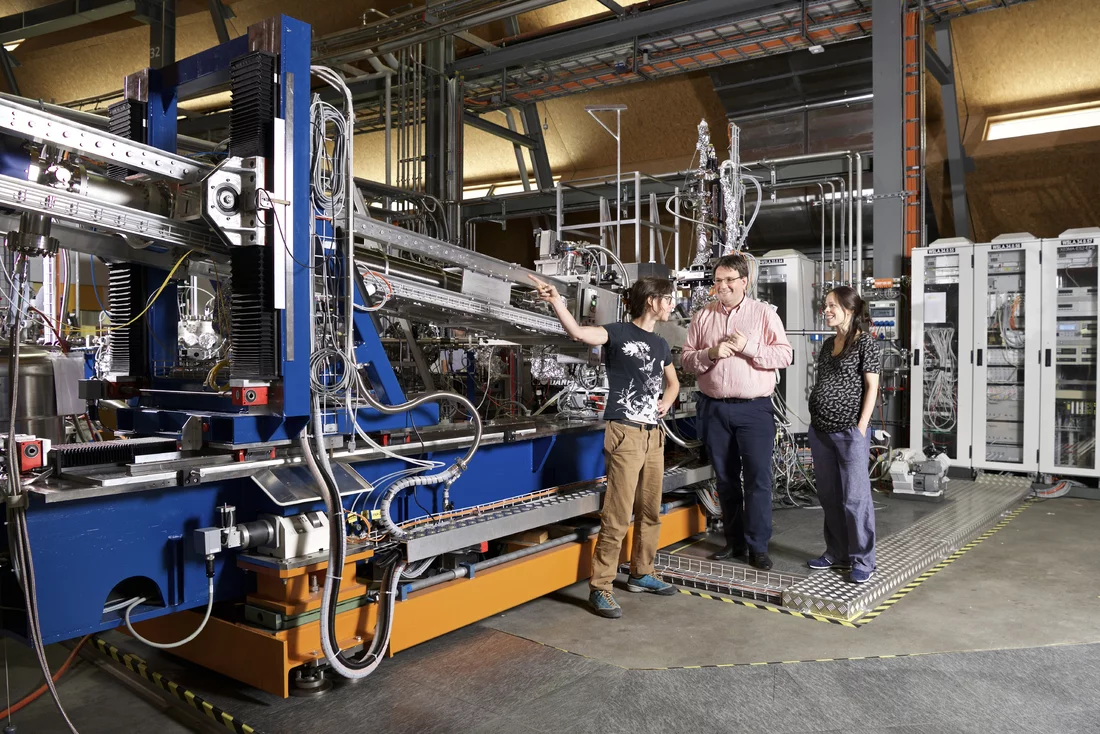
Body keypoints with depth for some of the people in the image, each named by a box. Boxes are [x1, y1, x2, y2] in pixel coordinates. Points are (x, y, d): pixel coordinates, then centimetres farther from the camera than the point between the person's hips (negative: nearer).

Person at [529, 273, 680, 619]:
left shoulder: (660, 344, 15)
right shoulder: (619, 333, -7)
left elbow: (673, 382, 31)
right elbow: (577, 332, -24)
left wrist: (666, 401, 10)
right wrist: (556, 300, -37)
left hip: (653, 434, 8)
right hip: (625, 433, -7)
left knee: (650, 512, 14)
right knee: (617, 516, -8)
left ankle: (641, 574, 30)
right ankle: (600, 588, 0)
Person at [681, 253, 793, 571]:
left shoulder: (764, 313, 1)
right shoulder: (703, 316, 9)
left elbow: (785, 355, -5)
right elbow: (686, 358, 7)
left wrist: (749, 347, -15)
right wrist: (710, 354, -11)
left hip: (754, 408, -3)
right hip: (715, 409, 3)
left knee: (758, 478, -2)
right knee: (725, 478, 11)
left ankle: (758, 546, 8)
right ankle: (734, 542, 23)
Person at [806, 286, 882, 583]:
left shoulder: (865, 341, -6)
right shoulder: (828, 344, 14)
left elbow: (872, 386, -8)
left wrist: (861, 428, -13)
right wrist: (815, 419, 13)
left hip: (850, 431, -7)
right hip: (820, 430, 7)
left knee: (855, 497, -3)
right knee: (829, 496, 13)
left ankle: (863, 560, 7)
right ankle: (837, 553, 24)